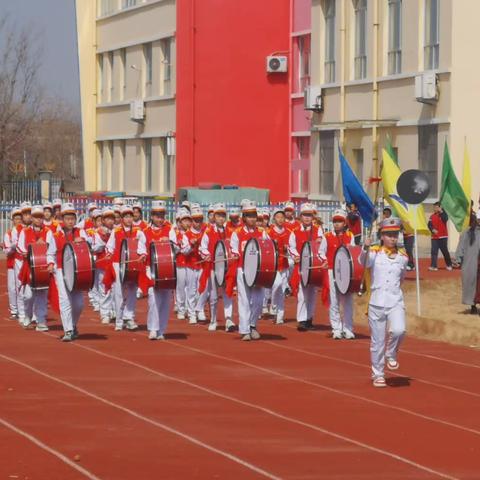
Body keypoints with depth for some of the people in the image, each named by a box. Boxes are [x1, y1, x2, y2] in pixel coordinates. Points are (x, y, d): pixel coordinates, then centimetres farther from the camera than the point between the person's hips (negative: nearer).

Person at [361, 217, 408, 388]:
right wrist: (366, 248, -45)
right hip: (376, 303, -1)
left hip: (396, 303, 1)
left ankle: (391, 355, 4)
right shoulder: (374, 253, -4)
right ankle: (378, 375, 21)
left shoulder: (402, 257, 6)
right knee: (377, 342, 5)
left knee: (398, 330, -25)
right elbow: (363, 262, -27)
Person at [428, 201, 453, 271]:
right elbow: (429, 225, 1)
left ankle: (449, 265, 19)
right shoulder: (432, 216, 6)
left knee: (445, 251, 4)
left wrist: (441, 212, -22)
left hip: (443, 237, -3)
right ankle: (434, 266, -9)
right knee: (434, 251, -6)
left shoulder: (443, 214, -1)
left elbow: (445, 219, -22)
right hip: (434, 237, 3)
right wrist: (432, 229, -17)